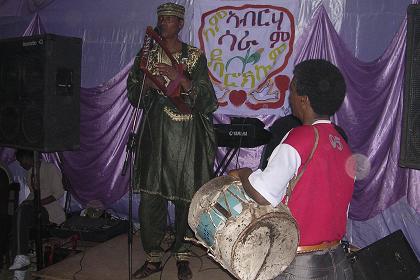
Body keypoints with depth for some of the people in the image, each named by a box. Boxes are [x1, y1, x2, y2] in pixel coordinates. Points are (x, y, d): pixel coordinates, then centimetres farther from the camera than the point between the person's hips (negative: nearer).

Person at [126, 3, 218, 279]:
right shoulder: (146, 55, 11)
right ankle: (153, 257, 17)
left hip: (186, 134, -2)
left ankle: (182, 256, 20)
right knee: (150, 196, 1)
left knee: (186, 195, 2)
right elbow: (133, 97, 11)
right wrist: (147, 84, -10)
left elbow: (207, 100, -6)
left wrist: (180, 77, -18)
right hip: (154, 132, 3)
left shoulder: (195, 56, 2)